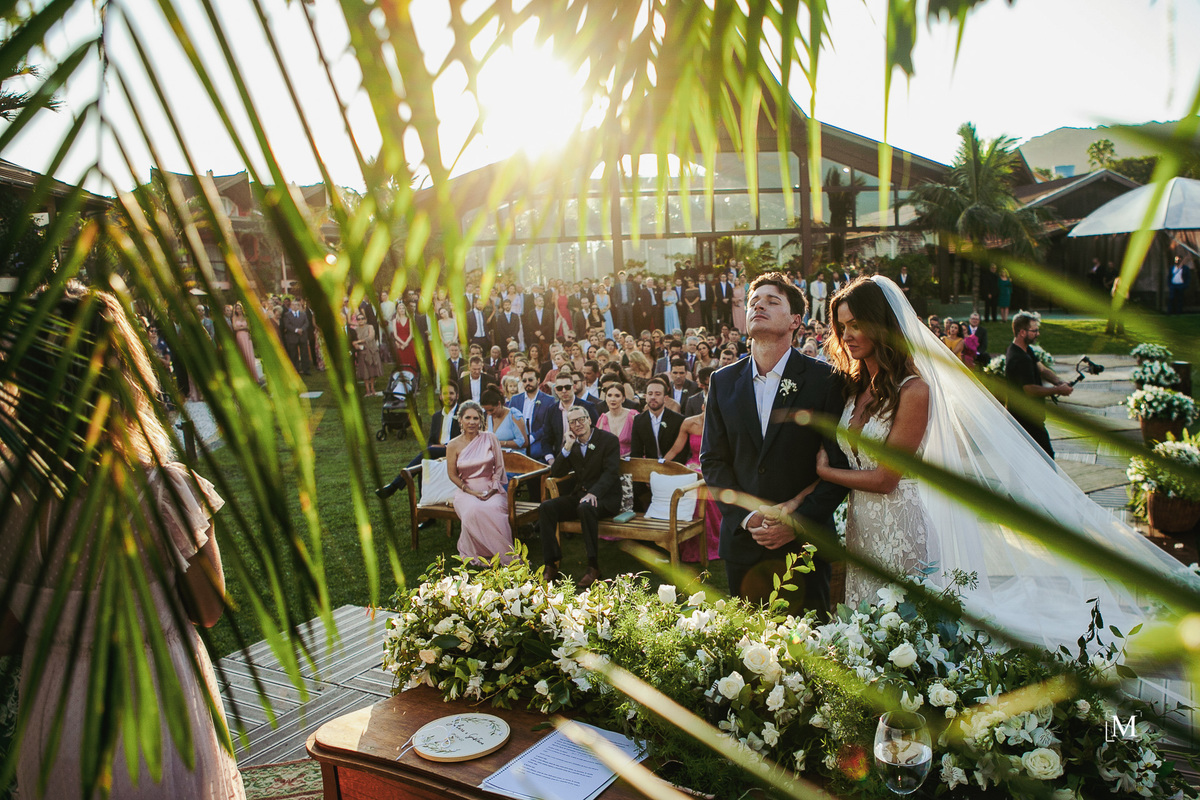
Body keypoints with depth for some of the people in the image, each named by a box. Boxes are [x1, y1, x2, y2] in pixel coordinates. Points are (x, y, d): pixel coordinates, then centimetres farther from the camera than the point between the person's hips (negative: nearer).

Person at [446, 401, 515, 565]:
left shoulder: (490, 438, 3)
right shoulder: (453, 445, 2)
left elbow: (499, 466, 6)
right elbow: (452, 474, 4)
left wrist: (493, 488, -8)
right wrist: (470, 491, -9)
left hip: (491, 488, 0)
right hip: (466, 490, 0)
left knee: (494, 509, -34)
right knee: (473, 510, -35)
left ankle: (501, 553, -21)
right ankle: (475, 553, -16)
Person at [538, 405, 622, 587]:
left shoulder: (608, 440, -5)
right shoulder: (570, 443, 10)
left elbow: (611, 472, -15)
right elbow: (556, 473, 3)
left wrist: (594, 493, -32)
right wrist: (567, 447, -10)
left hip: (604, 497, -5)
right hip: (579, 495, 5)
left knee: (585, 508, -37)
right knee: (546, 507, -18)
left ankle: (593, 567, -28)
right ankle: (551, 564, -16)